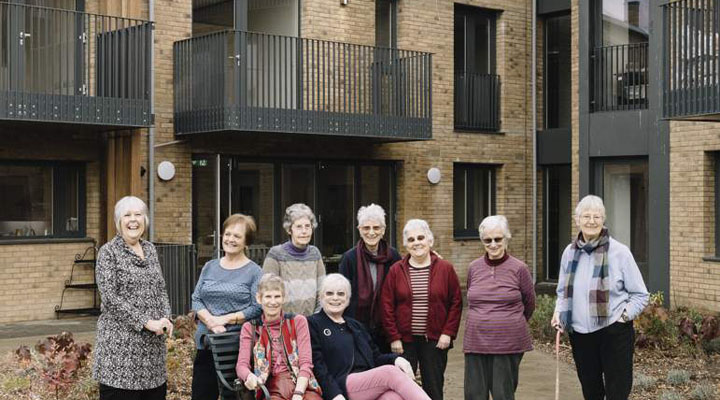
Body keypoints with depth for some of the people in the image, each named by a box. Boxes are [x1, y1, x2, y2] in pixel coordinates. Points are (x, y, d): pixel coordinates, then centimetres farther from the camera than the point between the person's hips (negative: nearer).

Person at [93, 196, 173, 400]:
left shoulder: (150, 249, 14)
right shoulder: (108, 252, -5)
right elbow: (110, 297, -13)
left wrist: (165, 318, -2)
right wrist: (145, 322, -16)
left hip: (152, 344, 6)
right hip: (120, 344, -6)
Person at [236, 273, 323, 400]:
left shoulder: (298, 321, 15)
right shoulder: (250, 328, 16)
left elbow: (306, 362, 4)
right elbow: (241, 365, 4)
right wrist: (250, 376, -20)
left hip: (301, 384, 1)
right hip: (271, 387, 0)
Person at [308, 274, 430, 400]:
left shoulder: (356, 325, 28)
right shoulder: (313, 324, 9)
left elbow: (375, 357, 23)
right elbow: (318, 367, -3)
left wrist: (395, 359, 0)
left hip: (370, 383, 5)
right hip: (340, 386, -5)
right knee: (391, 372, -29)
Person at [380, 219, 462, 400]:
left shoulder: (446, 269, 1)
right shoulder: (396, 270, 2)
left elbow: (456, 303, 2)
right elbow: (387, 306, 1)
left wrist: (448, 333, -6)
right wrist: (394, 337, -5)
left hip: (435, 341, 0)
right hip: (404, 341, 0)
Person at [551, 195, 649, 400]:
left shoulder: (619, 252, -7)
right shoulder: (570, 252, 5)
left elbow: (640, 295, -1)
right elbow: (563, 291, 18)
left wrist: (624, 315, -14)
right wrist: (559, 311, 1)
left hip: (614, 333, -4)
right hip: (579, 334, 4)